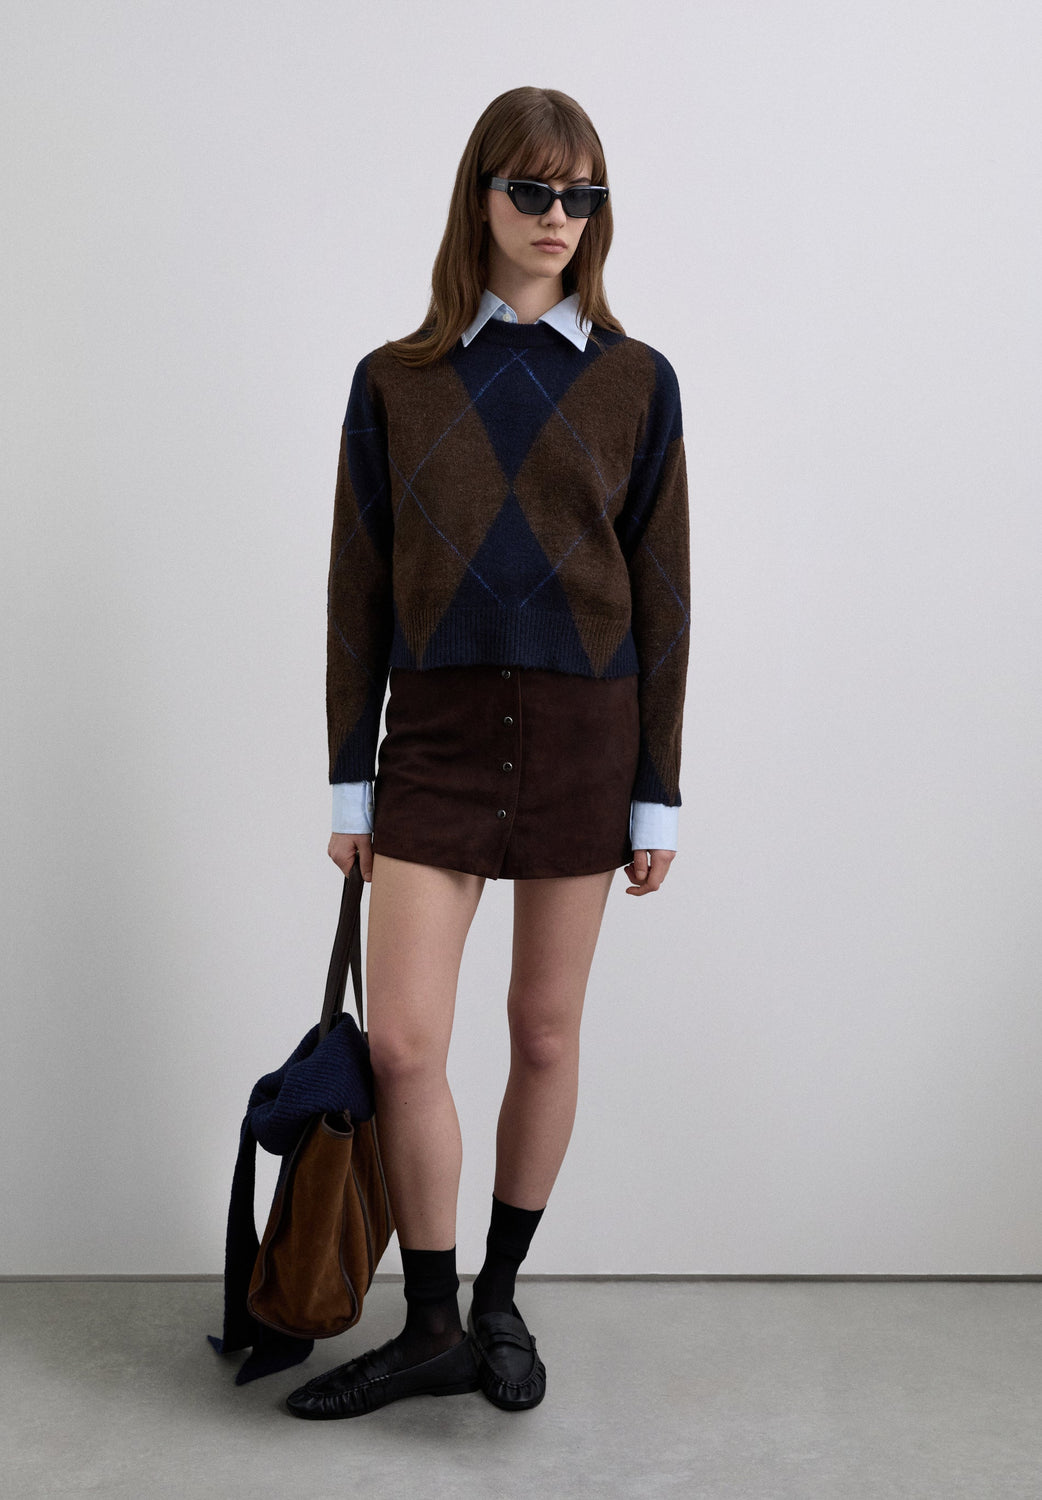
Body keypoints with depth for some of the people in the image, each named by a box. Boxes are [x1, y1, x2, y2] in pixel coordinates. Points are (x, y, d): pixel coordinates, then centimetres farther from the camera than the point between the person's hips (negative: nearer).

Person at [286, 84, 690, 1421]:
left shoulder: (634, 382, 3)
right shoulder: (394, 382, 4)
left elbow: (660, 596, 3)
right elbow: (358, 594, 5)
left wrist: (657, 794, 0)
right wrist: (350, 784, 3)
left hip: (583, 730, 0)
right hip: (436, 729, 0)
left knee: (546, 1034, 8)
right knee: (402, 1041, -4)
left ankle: (500, 1299, 28)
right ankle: (431, 1329, 15)